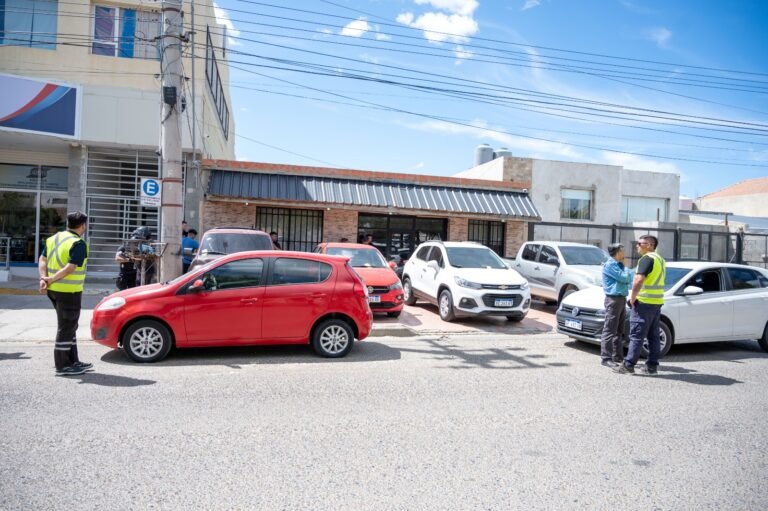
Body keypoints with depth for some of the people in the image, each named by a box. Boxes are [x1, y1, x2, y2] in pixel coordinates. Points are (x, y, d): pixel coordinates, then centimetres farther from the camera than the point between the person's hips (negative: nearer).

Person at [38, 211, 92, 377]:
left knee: (69, 326, 18)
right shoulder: (78, 244, -15)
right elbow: (70, 268, -23)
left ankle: (73, 361, 25)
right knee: (66, 327, 0)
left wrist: (44, 278, -2)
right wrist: (51, 280, -14)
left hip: (54, 289, 9)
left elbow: (42, 260, 9)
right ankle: (62, 366, 7)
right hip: (69, 291, -9)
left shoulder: (54, 238, 12)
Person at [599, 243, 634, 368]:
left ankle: (618, 356, 22)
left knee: (619, 330, 14)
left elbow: (628, 277, 21)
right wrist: (630, 271, 1)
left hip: (622, 299, 10)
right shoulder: (610, 265, -11)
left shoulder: (619, 265, 19)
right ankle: (605, 358, -7)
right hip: (613, 299, -10)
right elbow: (624, 278, -18)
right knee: (610, 330, -9)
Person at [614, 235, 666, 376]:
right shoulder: (660, 259, 18)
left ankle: (628, 365, -2)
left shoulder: (647, 259, -13)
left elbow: (638, 280, -25)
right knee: (653, 335, 11)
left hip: (644, 302, -9)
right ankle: (652, 366, 15)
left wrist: (632, 298, -13)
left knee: (636, 335, -5)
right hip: (657, 302, 9)